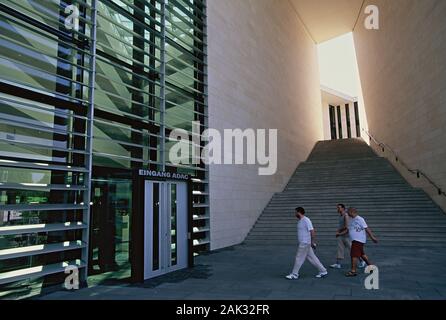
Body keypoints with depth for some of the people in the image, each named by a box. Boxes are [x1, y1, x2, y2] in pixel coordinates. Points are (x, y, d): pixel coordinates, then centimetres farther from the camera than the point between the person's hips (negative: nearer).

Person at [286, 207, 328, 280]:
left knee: (299, 258, -3)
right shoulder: (300, 221, 12)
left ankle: (294, 274, 6)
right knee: (312, 258, 14)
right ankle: (323, 271, 22)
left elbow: (312, 231, -20)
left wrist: (313, 242, -20)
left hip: (305, 243, -9)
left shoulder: (306, 220, -17)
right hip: (303, 243, 9)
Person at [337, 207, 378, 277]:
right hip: (355, 240, 9)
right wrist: (340, 234, 11)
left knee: (354, 255, -10)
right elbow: (348, 230, 20)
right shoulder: (351, 220, 14)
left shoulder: (359, 219, -12)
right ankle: (370, 266, 35)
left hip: (358, 240, -9)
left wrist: (372, 237, -15)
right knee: (362, 254, 19)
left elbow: (366, 228, -13)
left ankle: (353, 271, -7)